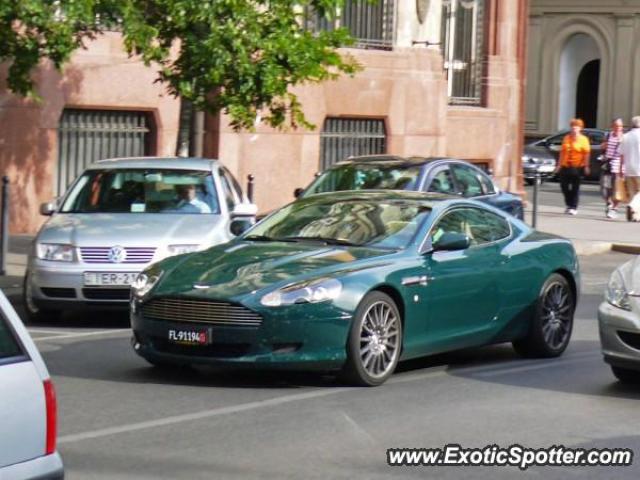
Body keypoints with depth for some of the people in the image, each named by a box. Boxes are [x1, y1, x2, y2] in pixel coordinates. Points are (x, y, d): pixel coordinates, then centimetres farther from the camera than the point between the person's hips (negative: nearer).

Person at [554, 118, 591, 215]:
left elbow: (586, 153, -7)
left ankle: (573, 208, 3)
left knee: (575, 188, -2)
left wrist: (586, 166, -15)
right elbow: (562, 152, 16)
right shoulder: (567, 138, 13)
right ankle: (569, 205, 21)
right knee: (564, 186, 5)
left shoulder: (583, 139, -1)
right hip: (565, 166, 5)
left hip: (577, 167, -5)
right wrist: (559, 165, 13)